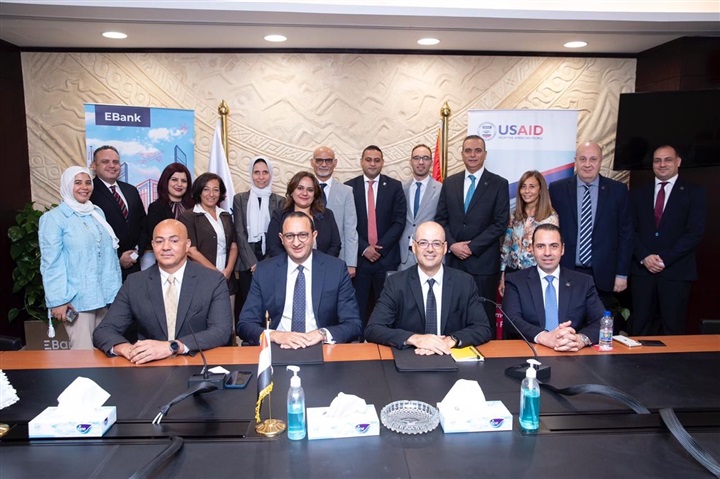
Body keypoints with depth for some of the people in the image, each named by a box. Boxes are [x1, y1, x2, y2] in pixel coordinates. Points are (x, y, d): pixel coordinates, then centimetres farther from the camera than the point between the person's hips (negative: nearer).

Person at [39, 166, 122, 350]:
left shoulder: (97, 213, 12)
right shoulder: (53, 218, -4)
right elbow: (51, 263, -9)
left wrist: (116, 288, 10)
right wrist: (58, 300, -14)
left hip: (105, 294, 6)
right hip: (77, 298, -5)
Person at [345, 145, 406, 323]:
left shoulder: (395, 187, 5)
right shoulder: (349, 187, 4)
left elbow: (399, 221, -1)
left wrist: (380, 248, -9)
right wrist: (364, 248, -9)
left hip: (387, 257, 0)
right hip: (358, 256, 0)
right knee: (358, 307, 3)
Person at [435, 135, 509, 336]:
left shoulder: (499, 184, 2)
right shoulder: (449, 183, 12)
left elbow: (500, 223, -5)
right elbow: (441, 218, 9)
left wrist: (472, 247, -11)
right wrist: (452, 244, -6)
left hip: (483, 261, -3)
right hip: (454, 259, 3)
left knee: (484, 316, 2)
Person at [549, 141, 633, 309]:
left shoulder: (618, 190, 2)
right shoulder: (557, 189, 1)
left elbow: (625, 233, 5)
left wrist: (622, 274, 2)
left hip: (602, 276, 1)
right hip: (565, 273, 0)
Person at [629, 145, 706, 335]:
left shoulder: (694, 192, 4)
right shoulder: (639, 193, 12)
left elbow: (695, 233, -4)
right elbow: (631, 230, 7)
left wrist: (664, 259, -11)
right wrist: (644, 257, -8)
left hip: (676, 271, -2)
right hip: (643, 269, 2)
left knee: (673, 329, 3)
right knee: (640, 328, 3)